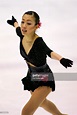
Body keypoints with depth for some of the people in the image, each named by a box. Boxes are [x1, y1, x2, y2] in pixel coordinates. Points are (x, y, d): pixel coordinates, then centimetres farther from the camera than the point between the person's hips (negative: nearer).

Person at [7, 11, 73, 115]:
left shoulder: (39, 43, -34)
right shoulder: (22, 35, -16)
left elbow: (49, 52, -54)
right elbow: (18, 28, 9)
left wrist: (60, 59, -75)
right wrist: (14, 22, 30)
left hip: (44, 79, -8)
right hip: (31, 76, 8)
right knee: (42, 102, 33)